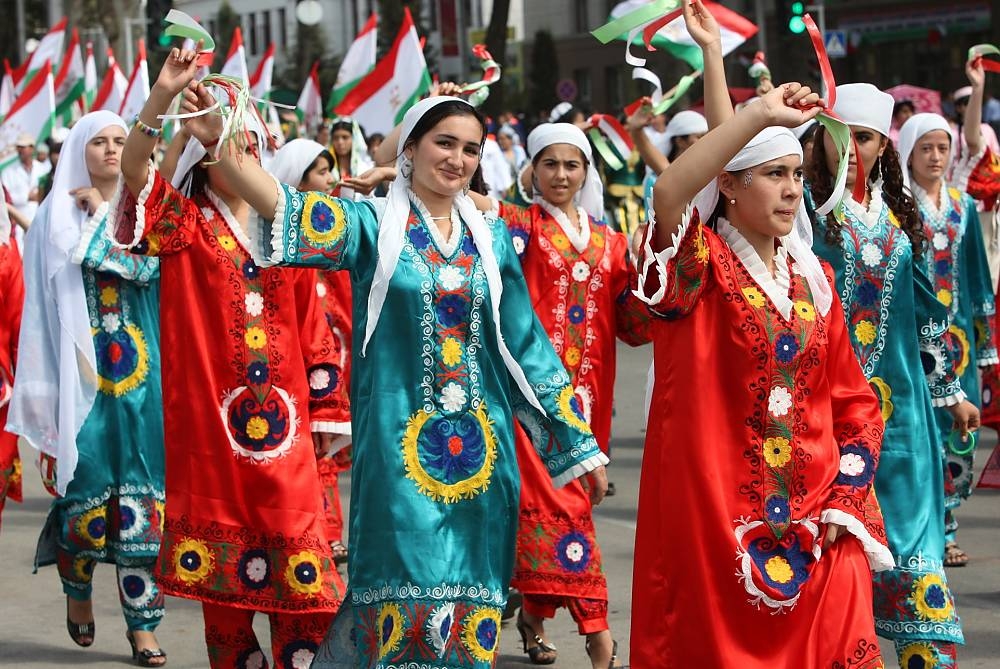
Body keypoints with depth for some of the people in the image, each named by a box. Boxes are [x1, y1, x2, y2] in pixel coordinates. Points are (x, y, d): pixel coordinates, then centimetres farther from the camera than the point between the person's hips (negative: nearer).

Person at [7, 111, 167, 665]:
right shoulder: (56, 216, 7)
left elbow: (148, 267, -10)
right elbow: (43, 301, 4)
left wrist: (102, 214, -5)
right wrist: (43, 385, -1)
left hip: (138, 370, 1)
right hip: (81, 370, -1)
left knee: (140, 495, -3)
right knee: (87, 488, -2)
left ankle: (142, 624, 1)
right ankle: (77, 586, 27)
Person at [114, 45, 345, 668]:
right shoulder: (184, 226, 2)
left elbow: (313, 328, 13)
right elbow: (134, 169, -18)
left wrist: (323, 412, 11)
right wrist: (164, 96, -33)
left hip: (282, 418, 2)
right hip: (207, 416, -2)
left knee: (298, 564, -1)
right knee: (222, 564, 4)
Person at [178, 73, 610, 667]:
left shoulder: (491, 237, 10)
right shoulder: (375, 225, -1)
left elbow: (526, 341, 12)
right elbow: (287, 209, -18)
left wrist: (581, 443, 10)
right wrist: (219, 141, -35)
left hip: (481, 443, 4)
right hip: (400, 439, -4)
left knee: (471, 594, 6)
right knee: (408, 594, -5)